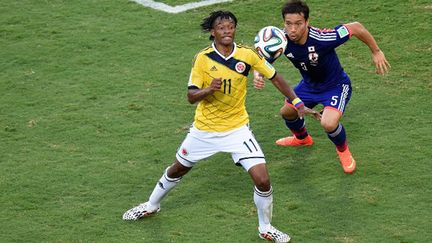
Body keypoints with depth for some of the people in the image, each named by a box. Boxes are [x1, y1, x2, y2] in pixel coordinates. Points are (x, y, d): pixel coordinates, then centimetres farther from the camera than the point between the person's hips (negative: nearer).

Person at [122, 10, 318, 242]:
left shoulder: (247, 55, -12)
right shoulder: (202, 58, -13)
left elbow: (276, 78, 0)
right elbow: (191, 96, -13)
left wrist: (299, 105, 2)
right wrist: (208, 89, -34)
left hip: (237, 128, -1)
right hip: (204, 129, 1)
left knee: (262, 179, -14)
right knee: (177, 169, 19)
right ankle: (151, 206, 47)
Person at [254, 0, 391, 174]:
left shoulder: (322, 38, -40)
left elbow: (356, 27, -28)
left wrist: (376, 52, -18)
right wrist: (257, 75, -35)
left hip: (336, 86, -6)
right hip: (309, 85, 6)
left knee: (329, 124, -27)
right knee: (287, 112, 20)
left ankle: (343, 150, 10)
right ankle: (302, 138, 57)